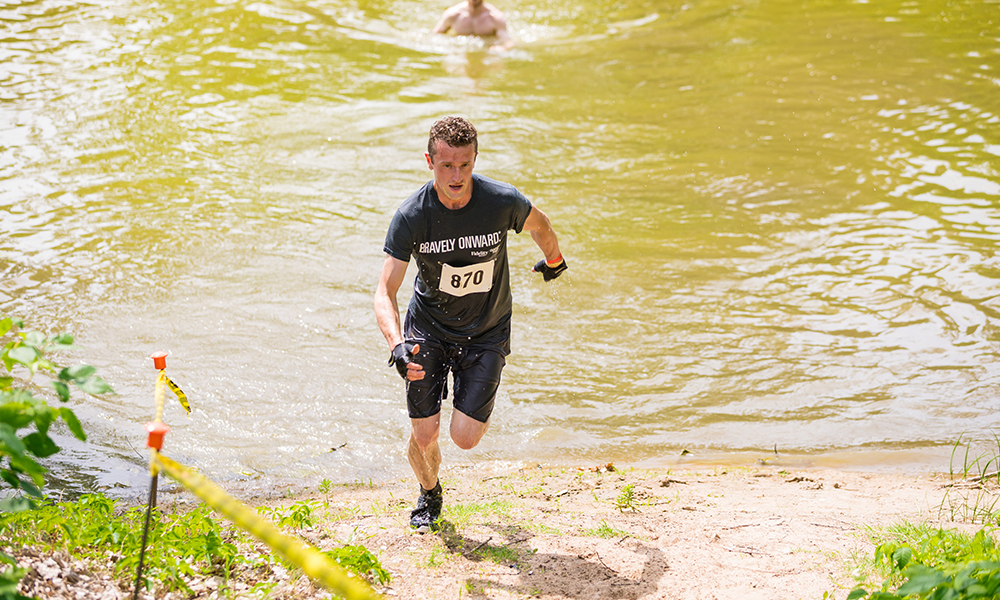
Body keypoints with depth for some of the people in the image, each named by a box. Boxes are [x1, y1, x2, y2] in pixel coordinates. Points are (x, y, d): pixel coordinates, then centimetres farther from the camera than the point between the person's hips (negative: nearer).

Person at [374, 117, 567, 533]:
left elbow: (539, 225, 4)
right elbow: (385, 292, -21)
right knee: (424, 435, -2)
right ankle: (429, 495, 33)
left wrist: (553, 263, 24)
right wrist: (396, 344, -40)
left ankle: (476, 407, 29)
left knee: (465, 438, -9)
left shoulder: (502, 202, -21)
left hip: (486, 332, 0)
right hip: (428, 328, 0)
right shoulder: (411, 216, -21)